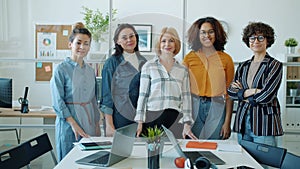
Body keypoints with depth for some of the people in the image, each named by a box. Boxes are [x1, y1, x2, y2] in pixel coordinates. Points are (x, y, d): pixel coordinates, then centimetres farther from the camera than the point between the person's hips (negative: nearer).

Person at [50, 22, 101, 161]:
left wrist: (97, 124, 12)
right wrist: (73, 124, -15)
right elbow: (58, 102, -11)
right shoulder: (61, 69, -7)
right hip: (69, 121, -5)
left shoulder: (90, 71, 10)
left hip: (89, 121, 5)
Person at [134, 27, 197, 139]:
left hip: (174, 119, 2)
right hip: (152, 118, -2)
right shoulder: (149, 66, 4)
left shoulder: (183, 70, 11)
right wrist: (140, 123, -1)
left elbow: (186, 97, 9)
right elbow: (142, 95, 3)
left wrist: (187, 125, 3)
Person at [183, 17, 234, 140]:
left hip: (216, 110, 0)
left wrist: (227, 121, -2)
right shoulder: (189, 58, 4)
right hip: (194, 108, 0)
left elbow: (229, 92, 2)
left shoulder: (225, 59, 3)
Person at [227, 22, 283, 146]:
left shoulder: (275, 65, -3)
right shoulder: (243, 66, 12)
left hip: (264, 122, -5)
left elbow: (266, 96, -14)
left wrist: (242, 94, -3)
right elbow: (230, 91, 3)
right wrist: (251, 91, -11)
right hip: (242, 121, 5)